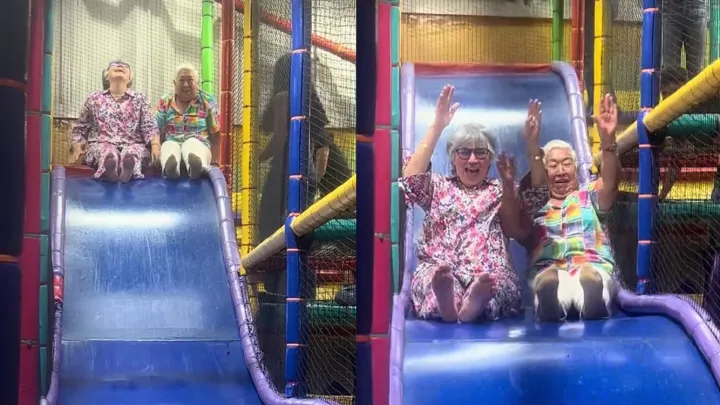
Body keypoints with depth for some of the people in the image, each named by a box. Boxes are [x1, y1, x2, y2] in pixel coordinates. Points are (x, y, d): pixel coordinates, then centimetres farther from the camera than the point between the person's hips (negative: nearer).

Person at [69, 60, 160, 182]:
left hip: (133, 144, -1)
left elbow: (149, 126, 6)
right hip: (101, 144, 1)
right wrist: (76, 148, 3)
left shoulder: (140, 99, 18)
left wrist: (155, 145, -14)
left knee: (132, 152, -39)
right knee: (107, 152, -38)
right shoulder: (94, 99, 19)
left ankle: (128, 170, -72)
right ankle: (108, 168, -71)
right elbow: (80, 128, 23)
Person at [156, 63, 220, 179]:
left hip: (199, 147, -2)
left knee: (191, 143, -36)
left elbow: (216, 136, 6)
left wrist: (213, 163, -6)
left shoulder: (207, 101, 7)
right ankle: (169, 165, -69)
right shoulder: (165, 102, 12)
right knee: (168, 146, -33)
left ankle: (195, 165, -72)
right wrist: (157, 157, -7)